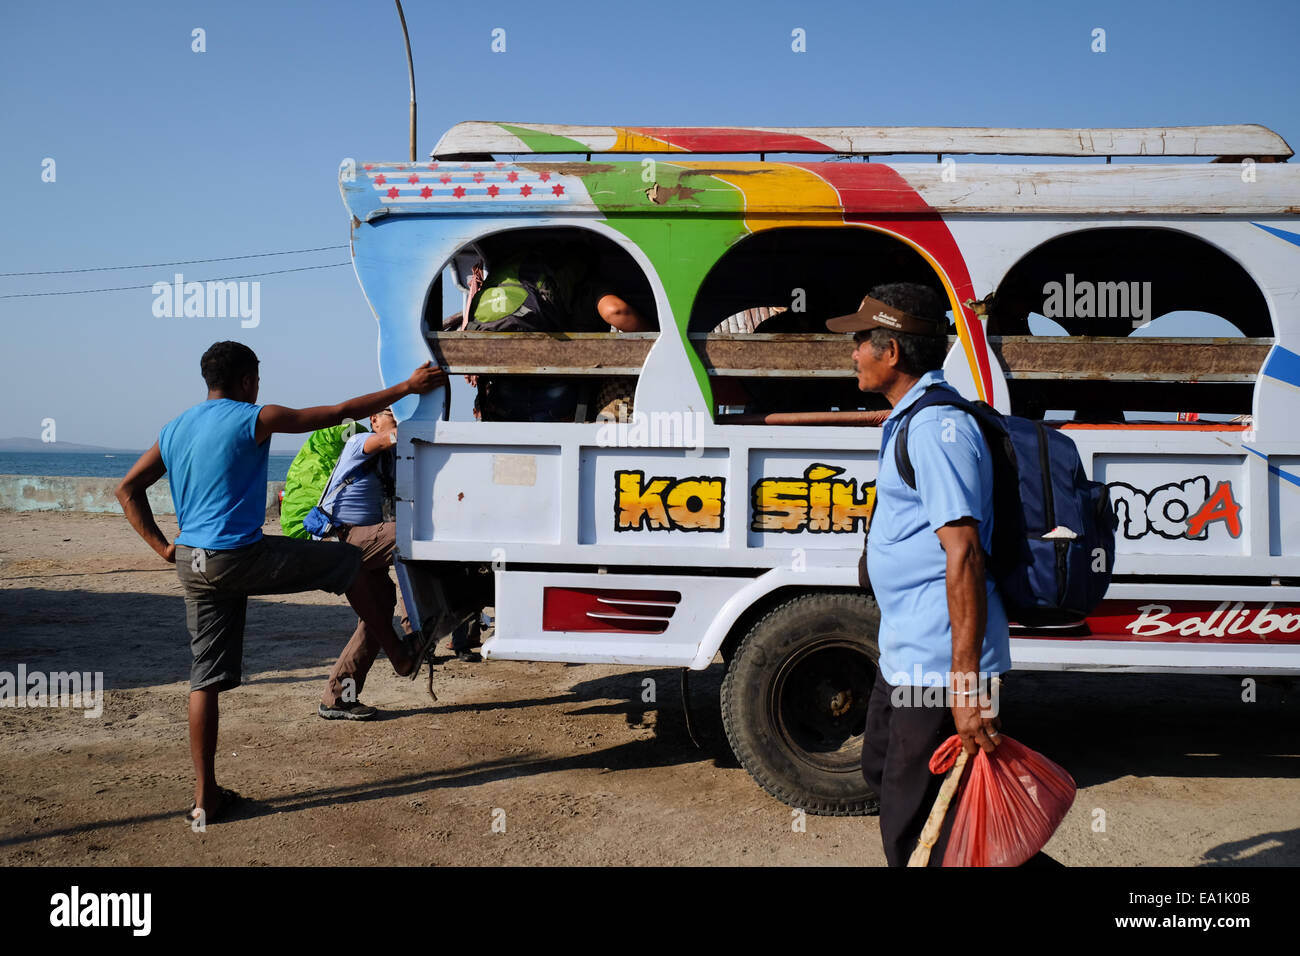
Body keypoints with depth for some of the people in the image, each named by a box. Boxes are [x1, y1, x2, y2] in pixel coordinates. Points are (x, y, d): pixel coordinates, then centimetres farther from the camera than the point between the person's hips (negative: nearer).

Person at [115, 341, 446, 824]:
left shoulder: (175, 429, 14)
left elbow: (127, 489, 16)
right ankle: (400, 654, 21)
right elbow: (342, 411, -6)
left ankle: (205, 797, 14)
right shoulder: (254, 419, -7)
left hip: (193, 565, 7)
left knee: (206, 678, 10)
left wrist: (163, 546, 12)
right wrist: (409, 387, 1)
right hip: (239, 557, -7)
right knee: (349, 562, 11)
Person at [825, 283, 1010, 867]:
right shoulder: (910, 420, 14)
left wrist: (965, 683, -29)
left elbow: (963, 553, -27)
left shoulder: (936, 427, -20)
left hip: (938, 666, -11)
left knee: (912, 830, -1)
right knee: (883, 771, 26)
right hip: (906, 654, 11)